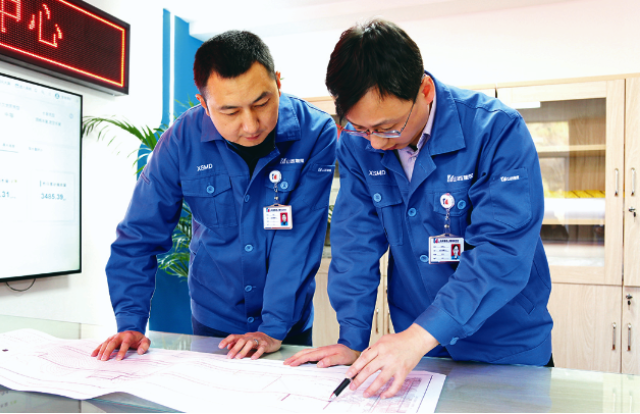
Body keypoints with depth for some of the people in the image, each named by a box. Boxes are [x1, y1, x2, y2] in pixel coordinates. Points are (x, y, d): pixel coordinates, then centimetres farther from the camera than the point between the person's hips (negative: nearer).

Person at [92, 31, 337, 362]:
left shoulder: (316, 133, -20)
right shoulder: (182, 139, -15)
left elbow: (300, 235, -22)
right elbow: (140, 235, -9)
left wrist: (274, 328, -25)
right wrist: (130, 323, -15)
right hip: (212, 320, 2)